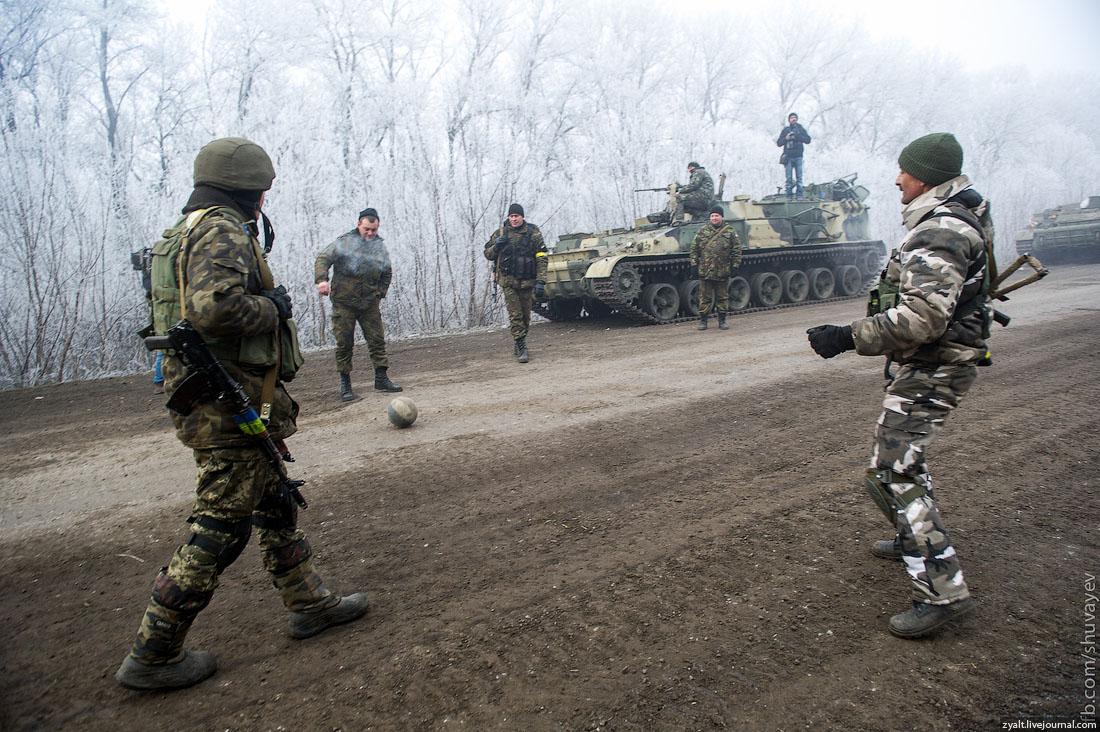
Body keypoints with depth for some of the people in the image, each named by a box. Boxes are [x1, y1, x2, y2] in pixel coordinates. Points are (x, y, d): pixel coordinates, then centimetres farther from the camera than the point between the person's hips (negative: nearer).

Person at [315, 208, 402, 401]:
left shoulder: (380, 247, 10)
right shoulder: (344, 243, -3)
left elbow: (387, 273, 21)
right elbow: (323, 259, -9)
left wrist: (379, 294, 11)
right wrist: (322, 280, -26)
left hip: (370, 304, 4)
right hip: (343, 303, -3)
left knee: (377, 340, 0)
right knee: (344, 343, -1)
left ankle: (381, 379, 9)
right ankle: (345, 384, 8)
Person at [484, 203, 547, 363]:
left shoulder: (533, 233, 1)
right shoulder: (500, 233, 6)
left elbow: (541, 259, -2)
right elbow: (488, 255, 12)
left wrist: (540, 281, -12)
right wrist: (496, 246, -10)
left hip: (527, 281, 0)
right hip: (508, 281, 0)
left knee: (526, 316, 6)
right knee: (515, 315, -8)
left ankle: (518, 342, 30)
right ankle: (522, 349, -4)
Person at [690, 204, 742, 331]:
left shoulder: (730, 232, 3)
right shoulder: (702, 231, 5)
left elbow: (737, 250, 5)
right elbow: (694, 248, 8)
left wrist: (734, 265, -1)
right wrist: (695, 263, 2)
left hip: (722, 272, 0)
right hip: (705, 271, 0)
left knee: (722, 297, 8)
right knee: (705, 298, 4)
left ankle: (722, 321, 18)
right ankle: (703, 321, 13)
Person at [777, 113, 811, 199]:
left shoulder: (801, 129, 12)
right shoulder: (785, 130, 11)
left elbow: (808, 140, 4)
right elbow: (779, 143, 9)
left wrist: (798, 137, -11)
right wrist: (786, 139, -9)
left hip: (798, 157, 0)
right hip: (788, 157, 0)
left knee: (799, 177, -5)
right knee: (789, 178, -4)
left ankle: (799, 195, -2)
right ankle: (789, 195, -1)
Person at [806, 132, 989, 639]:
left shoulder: (941, 231, -21)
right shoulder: (950, 221, 13)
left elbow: (922, 319, -31)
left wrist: (846, 338, -29)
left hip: (933, 369, -11)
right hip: (933, 364, 11)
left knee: (893, 472, -12)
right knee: (900, 451, 24)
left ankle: (942, 592, -9)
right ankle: (916, 539, 41)